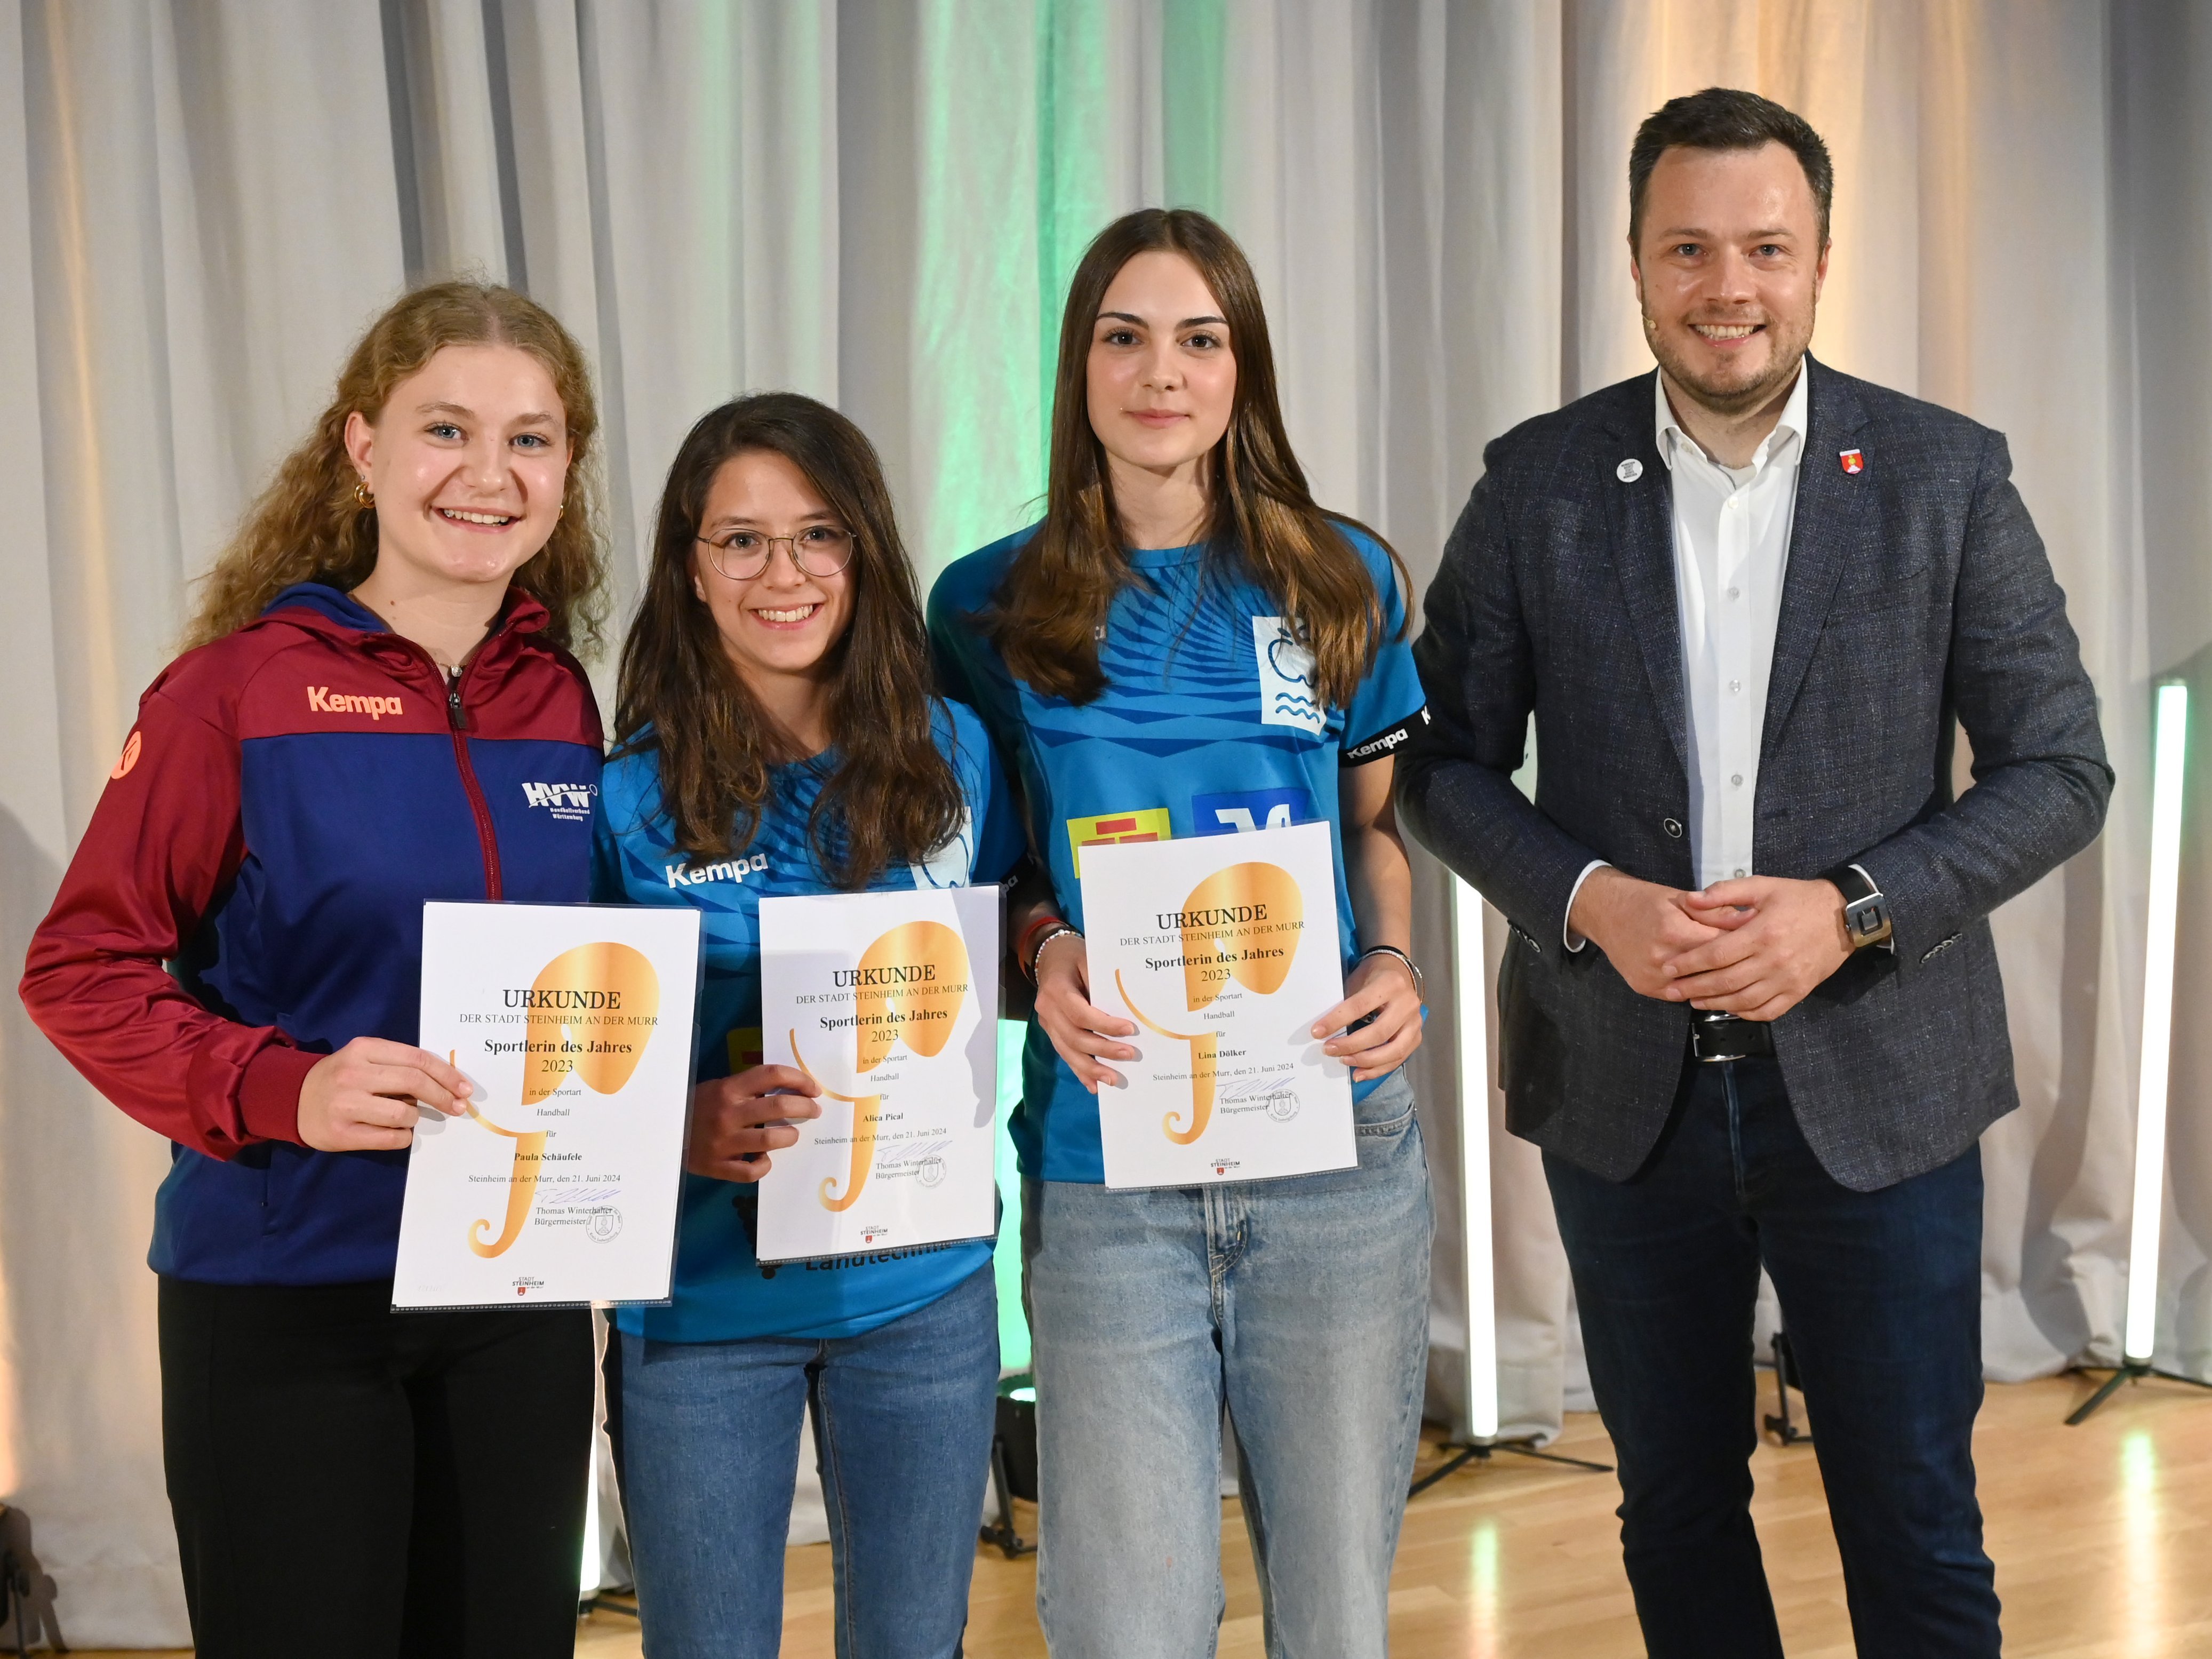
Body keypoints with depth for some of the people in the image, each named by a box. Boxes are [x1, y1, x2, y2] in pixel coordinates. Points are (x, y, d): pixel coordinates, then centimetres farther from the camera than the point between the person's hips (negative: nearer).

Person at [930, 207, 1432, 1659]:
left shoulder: (1343, 578, 6)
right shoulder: (990, 606, 2)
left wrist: (1393, 964, -4)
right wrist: (1041, 951, -10)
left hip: (1336, 1156, 1)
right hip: (1103, 1166, -1)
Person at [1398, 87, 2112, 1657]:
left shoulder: (1947, 475, -4)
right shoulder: (1540, 482, -1)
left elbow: (2061, 770, -3)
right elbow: (1449, 759, 4)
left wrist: (1852, 912, -17)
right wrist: (1586, 898, -15)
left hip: (1874, 1083, -1)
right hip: (1624, 1087, 2)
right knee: (1677, 1509, 16)